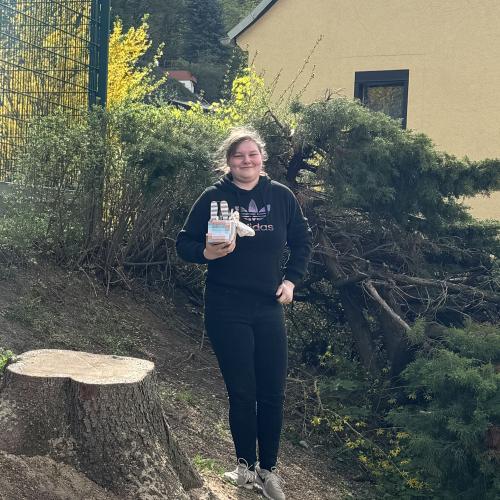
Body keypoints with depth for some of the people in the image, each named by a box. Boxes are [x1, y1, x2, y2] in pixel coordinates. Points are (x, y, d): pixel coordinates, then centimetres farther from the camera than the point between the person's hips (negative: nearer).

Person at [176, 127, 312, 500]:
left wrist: (291, 279, 2)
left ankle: (268, 469, 23)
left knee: (273, 393, 5)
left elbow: (302, 242, 14)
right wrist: (207, 253, -21)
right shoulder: (214, 198, -4)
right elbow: (184, 244, 0)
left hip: (269, 308, 3)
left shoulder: (281, 196, 3)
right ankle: (246, 465, 26)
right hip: (227, 311, -2)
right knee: (242, 392, 4)